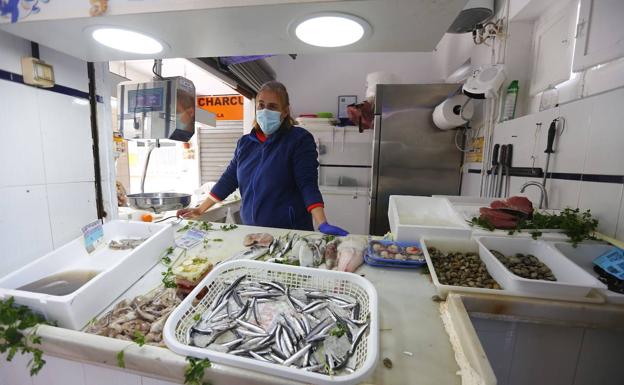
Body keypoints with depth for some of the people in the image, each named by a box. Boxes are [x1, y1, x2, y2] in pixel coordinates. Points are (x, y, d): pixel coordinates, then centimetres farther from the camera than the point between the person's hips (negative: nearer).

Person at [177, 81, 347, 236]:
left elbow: (308, 184, -17)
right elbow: (228, 179, 12)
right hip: (251, 230, 5)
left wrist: (323, 224, -29)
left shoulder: (299, 139, -9)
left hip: (289, 233, -5)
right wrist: (199, 210, 13)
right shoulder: (245, 142, 6)